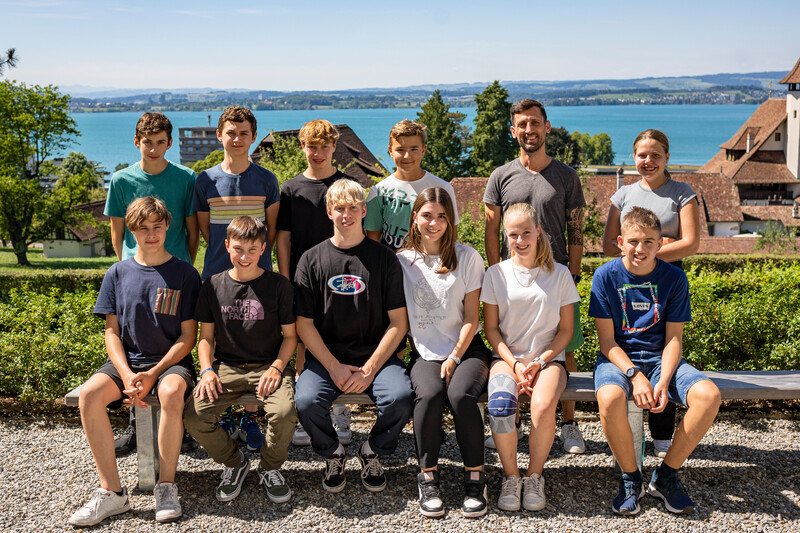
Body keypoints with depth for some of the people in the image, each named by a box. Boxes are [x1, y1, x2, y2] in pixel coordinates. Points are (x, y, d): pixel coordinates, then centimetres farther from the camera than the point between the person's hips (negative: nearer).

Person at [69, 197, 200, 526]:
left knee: (171, 391, -37)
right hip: (127, 361, 3)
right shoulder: (118, 273, 8)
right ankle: (112, 492, -18)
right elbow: (112, 332, 6)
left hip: (171, 362, -3)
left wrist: (152, 374, -14)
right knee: (89, 394, -27)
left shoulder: (184, 273, 0)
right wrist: (127, 375, -12)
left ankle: (166, 487, -21)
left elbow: (188, 336, -2)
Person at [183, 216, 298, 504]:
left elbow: (290, 335, 5)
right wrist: (207, 370, -5)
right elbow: (206, 336, 12)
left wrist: (276, 367, -12)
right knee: (194, 416, -23)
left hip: (268, 365, -2)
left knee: (285, 412, -32)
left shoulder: (279, 285, 1)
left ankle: (270, 468, 2)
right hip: (227, 367, 2)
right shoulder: (213, 285, 7)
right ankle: (234, 462, 8)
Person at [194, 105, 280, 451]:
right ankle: (223, 417, 17)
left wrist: (256, 255, 6)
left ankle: (250, 419, 13)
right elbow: (203, 227, 12)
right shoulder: (206, 181, 4)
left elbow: (273, 226, 10)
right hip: (217, 274, 1)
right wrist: (226, 253, 7)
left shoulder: (265, 180, 3)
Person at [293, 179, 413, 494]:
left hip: (376, 356, 0)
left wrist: (369, 368, -10)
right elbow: (304, 323, 2)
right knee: (306, 401, -28)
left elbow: (398, 322, 0)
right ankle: (332, 454, 5)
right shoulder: (312, 259, 4)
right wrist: (335, 368, -9)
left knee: (401, 397, -28)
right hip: (325, 358, 0)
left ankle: (373, 452, 4)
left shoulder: (384, 258, 3)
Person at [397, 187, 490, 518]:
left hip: (466, 348, 0)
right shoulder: (403, 261, 6)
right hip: (424, 352, 1)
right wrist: (402, 351, -6)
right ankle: (427, 478, -13)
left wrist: (454, 358, -9)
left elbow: (472, 318, 0)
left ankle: (475, 478, -12)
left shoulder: (467, 258, 3)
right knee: (428, 394, -30)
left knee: (460, 394, -30)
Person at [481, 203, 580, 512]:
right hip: (507, 356, 0)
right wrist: (515, 363, -9)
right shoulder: (496, 274, 5)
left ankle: (534, 477, -8)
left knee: (543, 406, -33)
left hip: (548, 358, 0)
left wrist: (541, 360, -8)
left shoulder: (559, 274, 5)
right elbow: (491, 328, 6)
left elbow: (566, 329, 7)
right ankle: (511, 477, -11)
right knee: (500, 404, -33)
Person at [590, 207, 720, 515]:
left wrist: (663, 381, -18)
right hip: (618, 359, -2)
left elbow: (673, 338, -1)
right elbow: (607, 341, -7)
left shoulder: (674, 278, -1)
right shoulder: (606, 276, -6)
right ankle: (630, 479, -10)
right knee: (610, 397, -37)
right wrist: (635, 375, -21)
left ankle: (665, 477, -6)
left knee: (709, 394, -26)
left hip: (660, 358, 3)